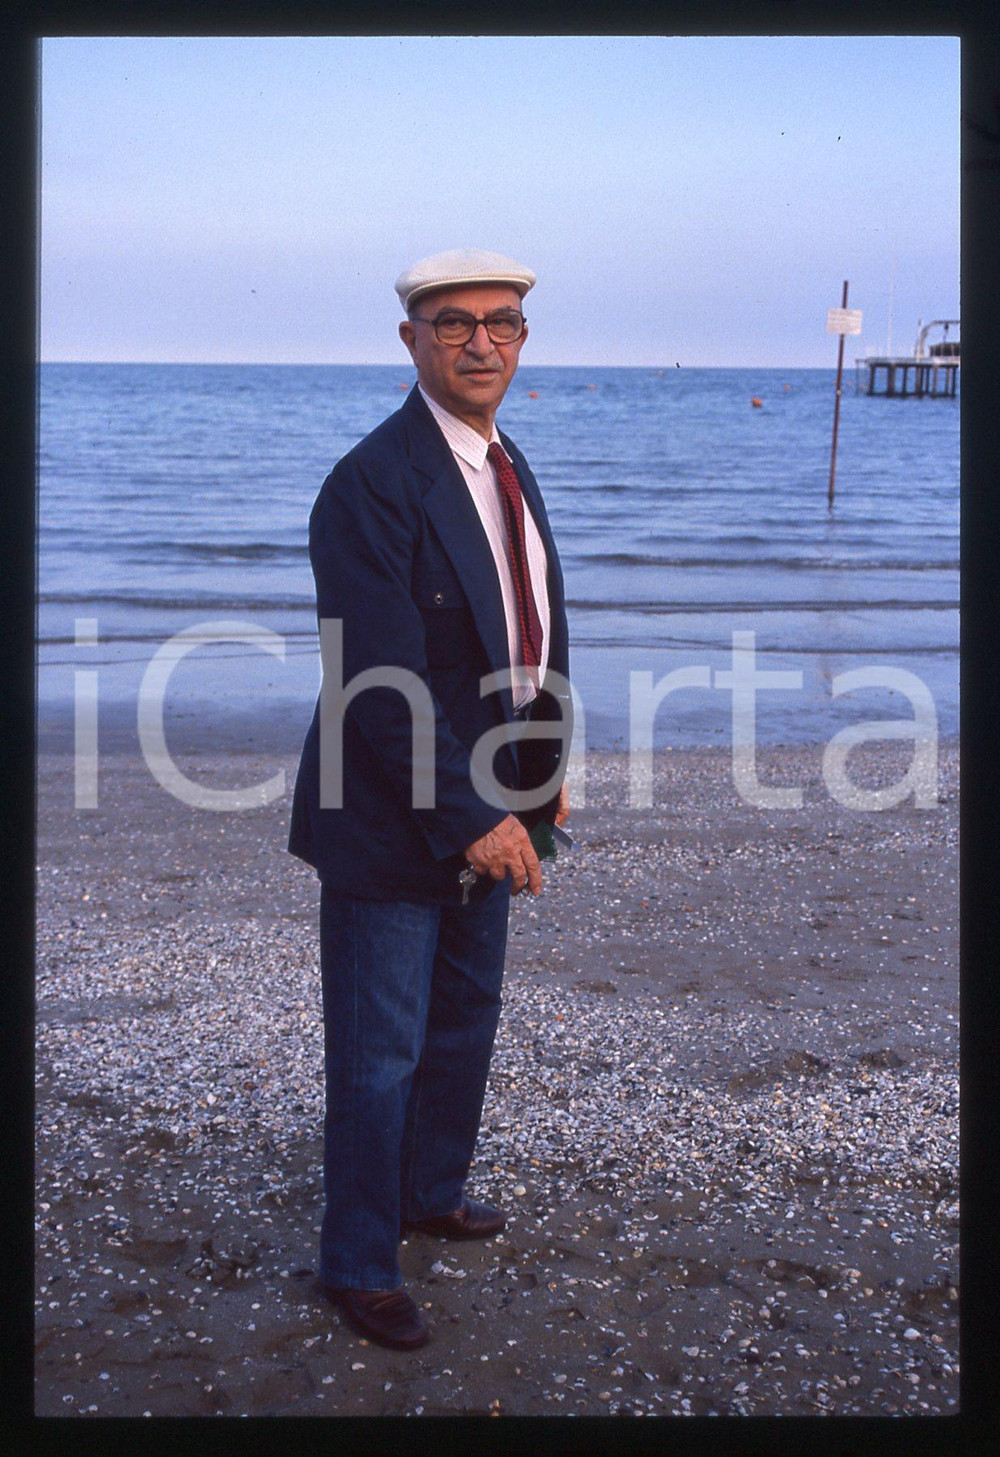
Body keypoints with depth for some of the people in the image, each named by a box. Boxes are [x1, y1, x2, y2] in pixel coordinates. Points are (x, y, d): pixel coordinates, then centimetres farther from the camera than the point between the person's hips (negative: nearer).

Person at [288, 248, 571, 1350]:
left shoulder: (506, 465, 9)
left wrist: (542, 770, 11)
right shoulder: (373, 485, -21)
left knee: (465, 1019, 23)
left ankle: (430, 1194, 45)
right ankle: (357, 1265, 23)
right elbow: (381, 686, -24)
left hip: (487, 815, 9)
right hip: (395, 825, -9)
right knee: (380, 1053, 4)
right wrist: (470, 818, -23)